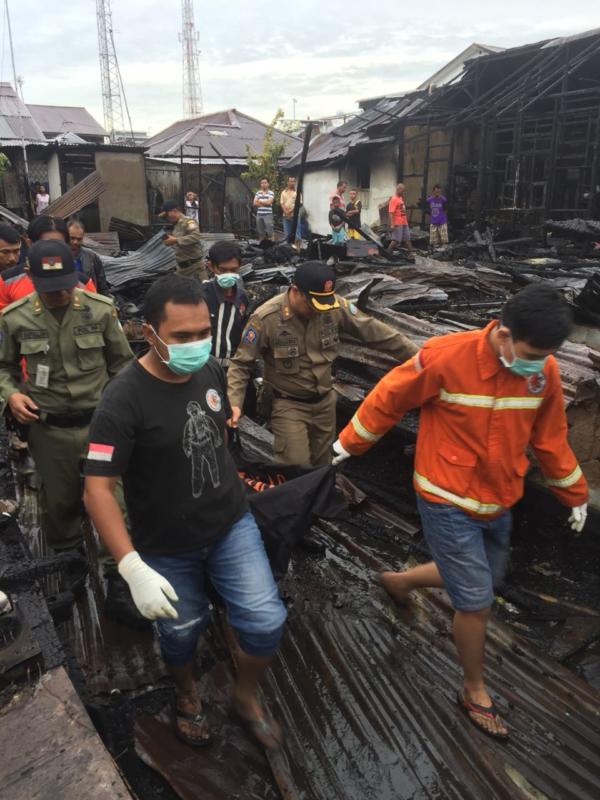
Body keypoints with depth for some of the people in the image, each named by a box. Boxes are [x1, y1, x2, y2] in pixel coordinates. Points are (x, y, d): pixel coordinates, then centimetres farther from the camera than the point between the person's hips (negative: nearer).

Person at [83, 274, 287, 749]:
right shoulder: (124, 401, -26)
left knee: (266, 623, -1)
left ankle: (246, 697, 32)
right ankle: (187, 694, 54)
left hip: (233, 524, 4)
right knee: (183, 631, 18)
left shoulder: (210, 370, -9)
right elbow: (97, 489, -26)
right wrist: (133, 568, -31)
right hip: (167, 546, -3)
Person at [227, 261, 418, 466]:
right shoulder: (266, 319, -21)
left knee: (322, 467, 18)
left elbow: (373, 331, -5)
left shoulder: (336, 307, -12)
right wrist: (234, 402, -27)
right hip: (288, 405, -4)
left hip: (324, 401, 4)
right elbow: (241, 364, -13)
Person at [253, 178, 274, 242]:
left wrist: (260, 201, -1)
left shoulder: (271, 193, 0)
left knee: (269, 232, -6)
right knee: (260, 232, 8)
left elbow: (269, 202, -13)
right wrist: (264, 203, -6)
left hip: (268, 214, -4)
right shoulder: (258, 193, 11)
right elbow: (255, 203, 2)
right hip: (259, 214, 4)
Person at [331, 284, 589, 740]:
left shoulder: (544, 371, -9)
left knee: (483, 582, 22)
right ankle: (474, 692, 30)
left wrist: (575, 495, 14)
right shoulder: (446, 357, -25)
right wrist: (350, 443, -1)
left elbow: (550, 438, 6)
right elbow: (389, 399, -12)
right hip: (448, 502, -6)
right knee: (477, 601, 2)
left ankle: (399, 581, 46)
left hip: (499, 503, 6)